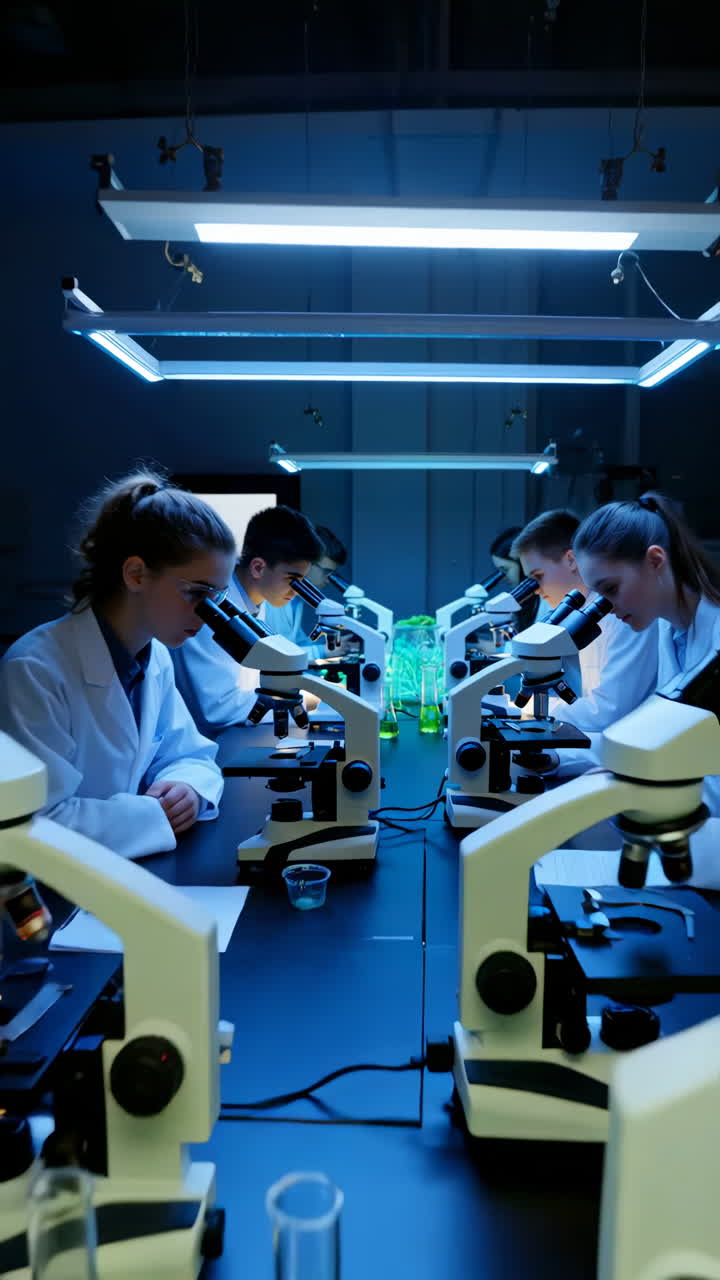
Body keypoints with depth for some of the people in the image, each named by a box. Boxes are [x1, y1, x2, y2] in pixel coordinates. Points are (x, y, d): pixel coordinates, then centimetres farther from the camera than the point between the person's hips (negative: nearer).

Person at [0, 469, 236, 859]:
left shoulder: (156, 657, 1)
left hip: (127, 867, 7)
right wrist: (159, 814, -21)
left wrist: (187, 789, -13)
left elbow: (190, 757, 9)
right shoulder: (35, 671, -23)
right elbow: (38, 821, -25)